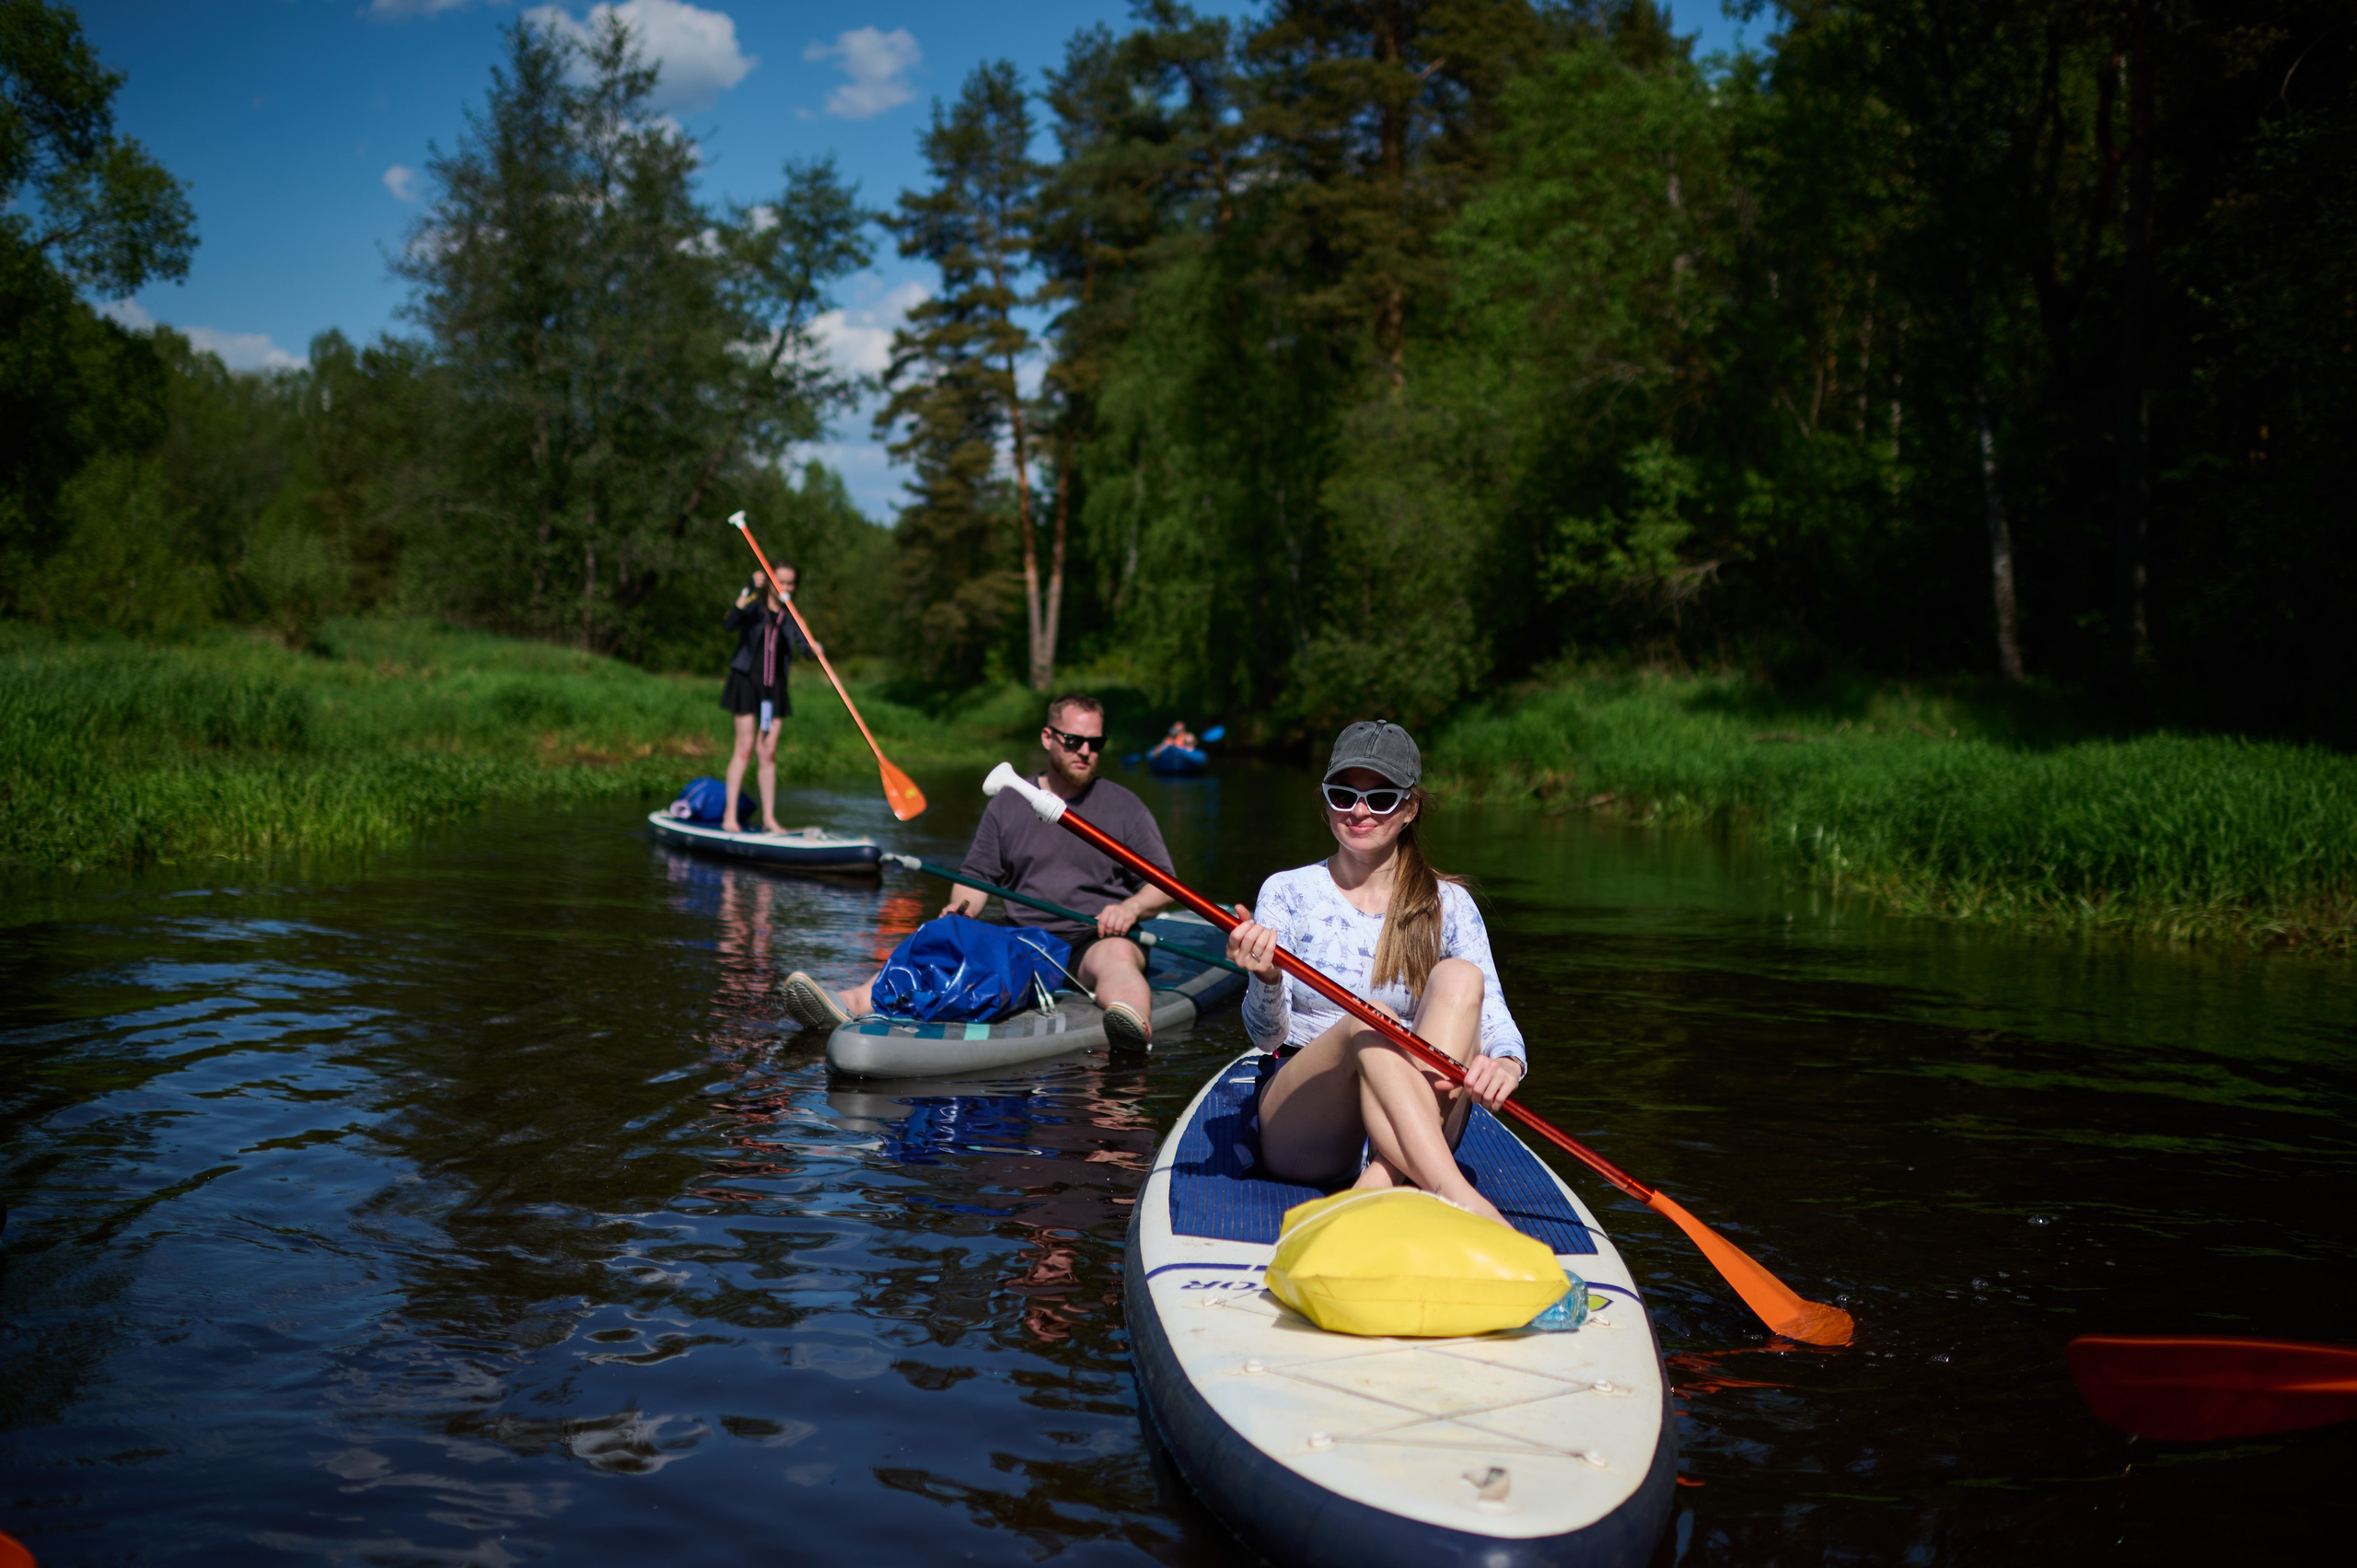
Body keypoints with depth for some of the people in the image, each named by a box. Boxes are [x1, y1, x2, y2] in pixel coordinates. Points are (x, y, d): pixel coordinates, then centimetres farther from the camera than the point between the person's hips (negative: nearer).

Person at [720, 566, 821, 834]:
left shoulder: (790, 616, 9)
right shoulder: (753, 606, -2)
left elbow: (804, 642, -6)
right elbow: (729, 623, -22)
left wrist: (813, 648, -29)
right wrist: (748, 592, -30)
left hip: (774, 686, 4)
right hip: (747, 681, -4)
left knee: (769, 752, 4)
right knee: (745, 747, -8)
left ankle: (769, 818, 6)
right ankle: (729, 815, -6)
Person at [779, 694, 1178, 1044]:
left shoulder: (1125, 807, 7)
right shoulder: (1007, 803, 13)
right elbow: (977, 875, 15)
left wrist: (1131, 908, -16)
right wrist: (962, 907, -7)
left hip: (1096, 941, -3)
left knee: (1117, 955, -38)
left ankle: (1133, 1026, -73)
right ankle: (849, 1005, -46)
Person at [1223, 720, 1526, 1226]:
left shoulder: (1448, 905, 9)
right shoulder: (1289, 893, 6)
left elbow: (1494, 1015, -4)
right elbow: (1267, 1036, -3)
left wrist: (1505, 1063, -28)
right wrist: (1267, 980, -27)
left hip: (1412, 1139, 2)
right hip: (1300, 1129, -1)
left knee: (1459, 977, -23)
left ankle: (1382, 1186, -38)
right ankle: (1459, 1199, -49)